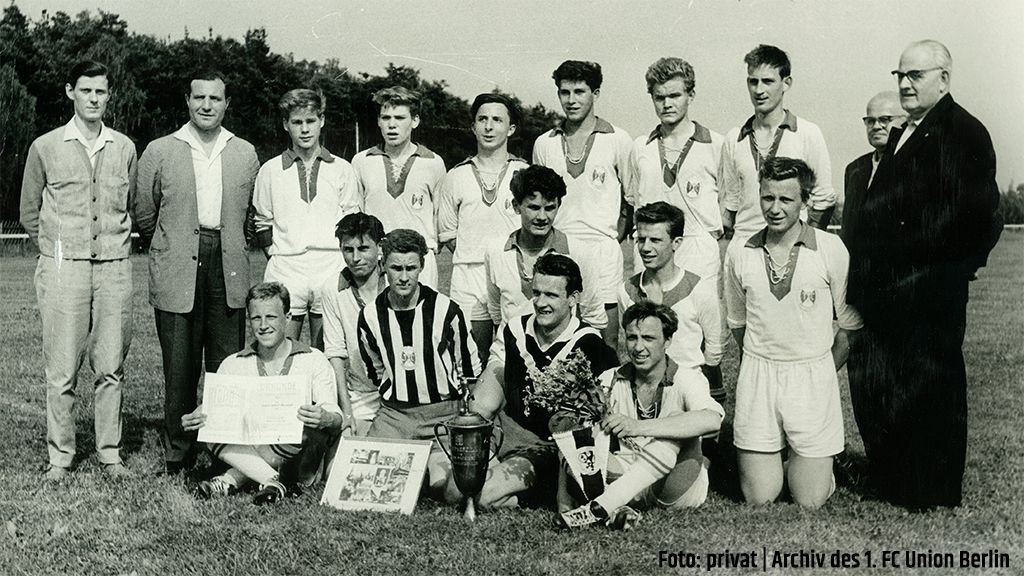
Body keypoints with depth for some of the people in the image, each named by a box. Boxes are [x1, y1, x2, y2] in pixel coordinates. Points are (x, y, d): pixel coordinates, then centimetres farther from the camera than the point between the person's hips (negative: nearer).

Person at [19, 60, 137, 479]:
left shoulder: (124, 148, 8)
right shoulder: (46, 147, 3)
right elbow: (29, 213, 12)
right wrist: (57, 250, 11)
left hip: (114, 268, 2)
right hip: (63, 268, -2)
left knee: (111, 367, 4)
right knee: (62, 370, -1)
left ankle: (110, 453, 13)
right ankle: (59, 456, 9)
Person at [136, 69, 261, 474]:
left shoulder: (245, 154, 11)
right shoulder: (159, 152, 5)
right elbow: (144, 216, 11)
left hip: (229, 274, 1)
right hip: (176, 274, -1)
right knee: (179, 372, 1)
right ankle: (177, 458, 12)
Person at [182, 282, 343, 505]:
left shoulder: (313, 361, 0)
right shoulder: (233, 365, 8)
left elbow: (337, 420, -9)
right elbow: (209, 408, 0)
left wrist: (326, 419, -34)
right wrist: (192, 420, -24)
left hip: (297, 461, -2)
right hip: (248, 453, 2)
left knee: (312, 427, -33)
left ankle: (232, 480, -21)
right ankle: (276, 483, -25)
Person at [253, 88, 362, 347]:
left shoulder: (342, 170, 9)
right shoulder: (270, 170, 9)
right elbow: (262, 222, 14)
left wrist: (345, 262, 2)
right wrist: (275, 256, 4)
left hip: (332, 269, 0)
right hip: (285, 268, 0)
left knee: (325, 354, 4)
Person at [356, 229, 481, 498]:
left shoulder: (446, 310, -6)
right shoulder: (370, 316, 1)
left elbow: (470, 371, 5)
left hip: (444, 412, -3)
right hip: (393, 414, 3)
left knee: (443, 483, -25)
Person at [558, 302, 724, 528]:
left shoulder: (686, 380, -8)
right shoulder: (611, 381, 1)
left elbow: (712, 419, -31)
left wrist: (639, 427, -39)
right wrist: (564, 499, -17)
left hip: (677, 489, -2)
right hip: (624, 478, 2)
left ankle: (599, 508, -35)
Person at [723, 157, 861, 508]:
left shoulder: (831, 249, -6)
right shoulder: (739, 254, 0)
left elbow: (851, 325, 3)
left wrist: (822, 372, 7)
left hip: (813, 376, -1)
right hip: (757, 375, 2)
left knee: (810, 501, 0)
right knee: (758, 498, 4)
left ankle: (817, 466, 31)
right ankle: (771, 461, 34)